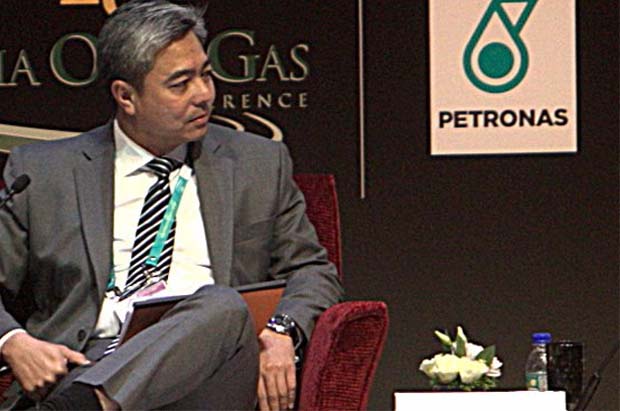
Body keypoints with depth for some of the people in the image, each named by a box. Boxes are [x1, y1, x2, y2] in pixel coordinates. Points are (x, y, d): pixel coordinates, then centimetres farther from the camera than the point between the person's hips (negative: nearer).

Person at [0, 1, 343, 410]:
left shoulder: (259, 164, 21)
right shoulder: (41, 172, 16)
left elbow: (314, 271, 21)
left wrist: (281, 332, -3)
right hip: (79, 368, -1)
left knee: (223, 305, -39)